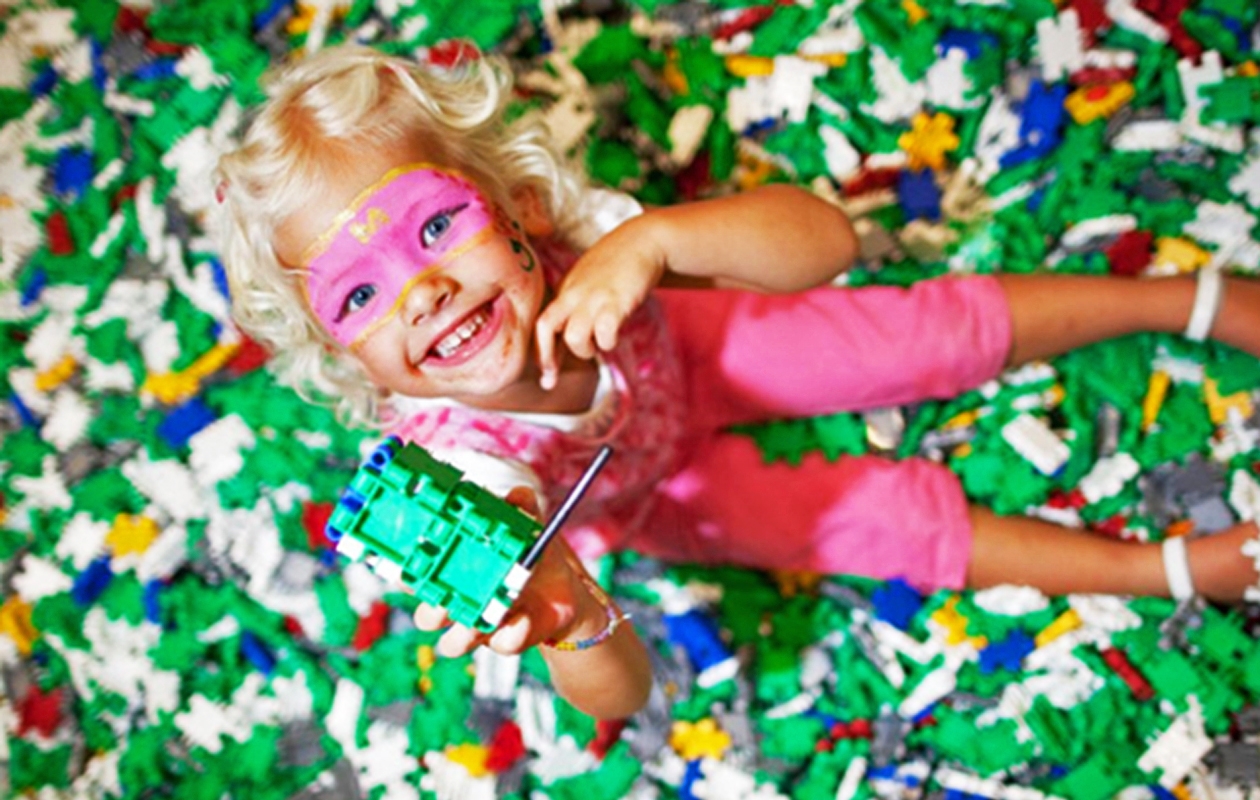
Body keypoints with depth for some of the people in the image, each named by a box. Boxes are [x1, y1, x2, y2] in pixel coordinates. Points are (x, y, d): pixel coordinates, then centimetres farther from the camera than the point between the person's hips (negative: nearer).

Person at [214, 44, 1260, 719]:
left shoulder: (571, 239, -40)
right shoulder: (468, 465, -42)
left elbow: (823, 240, -42)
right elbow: (619, 697, -40)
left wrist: (651, 237, -59)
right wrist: (571, 618, -64)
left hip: (677, 357, 2)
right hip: (639, 499, -1)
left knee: (941, 330, -1)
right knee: (889, 518, -5)